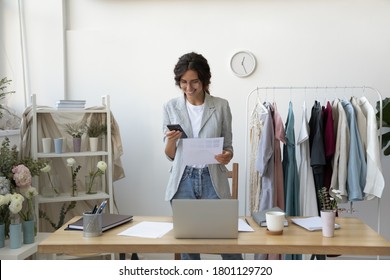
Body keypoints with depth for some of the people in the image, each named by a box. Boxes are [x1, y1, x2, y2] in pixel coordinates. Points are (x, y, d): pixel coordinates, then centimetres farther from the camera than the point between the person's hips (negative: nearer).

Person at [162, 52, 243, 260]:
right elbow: (170, 155, 5)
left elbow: (228, 146, 6)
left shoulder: (221, 106, -1)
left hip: (213, 180, -1)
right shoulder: (171, 107, 3)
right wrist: (171, 140, -16)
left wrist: (227, 156, -17)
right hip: (183, 181, 1)